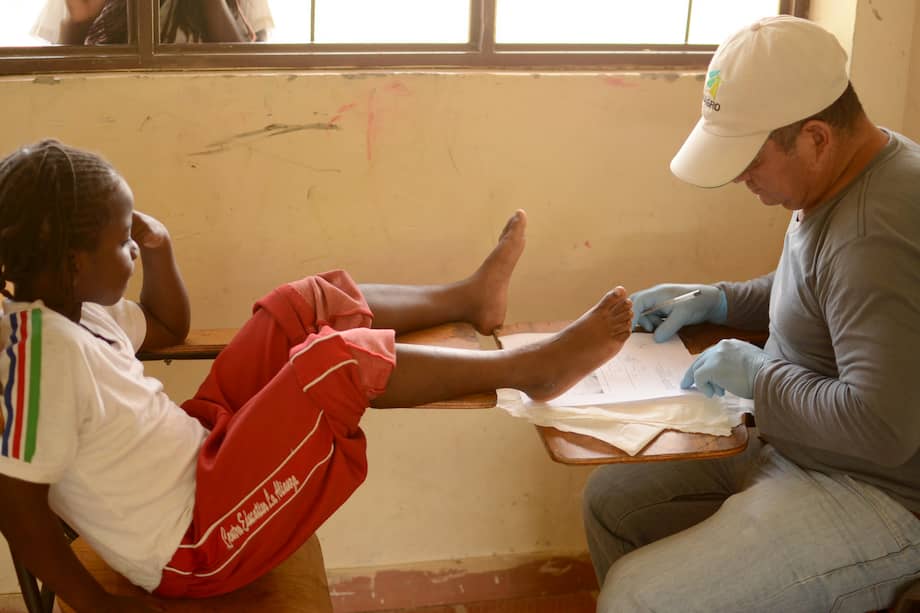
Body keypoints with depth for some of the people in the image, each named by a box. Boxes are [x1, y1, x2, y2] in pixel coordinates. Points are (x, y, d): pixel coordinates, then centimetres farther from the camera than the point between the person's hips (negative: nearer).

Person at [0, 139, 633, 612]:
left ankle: (470, 297, 24)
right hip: (195, 549, -10)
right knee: (340, 361, -21)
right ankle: (529, 368, -4)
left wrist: (160, 248, 4)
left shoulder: (70, 307, 2)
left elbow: (169, 327, 21)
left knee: (309, 304, 8)